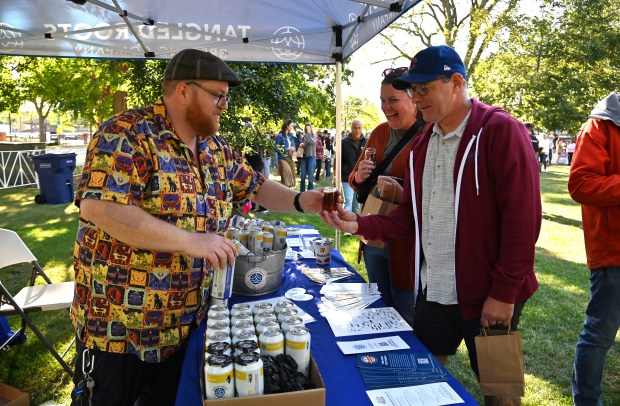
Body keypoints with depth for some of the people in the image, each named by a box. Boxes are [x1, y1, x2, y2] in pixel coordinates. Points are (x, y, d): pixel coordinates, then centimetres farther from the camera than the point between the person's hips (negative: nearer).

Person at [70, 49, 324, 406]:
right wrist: (190, 240, -29)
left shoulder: (216, 149, 6)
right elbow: (98, 206, -28)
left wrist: (300, 201, -2)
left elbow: (256, 187, 15)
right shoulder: (128, 134, -18)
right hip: (121, 323, -6)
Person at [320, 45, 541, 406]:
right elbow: (410, 215, 9)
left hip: (488, 297, -6)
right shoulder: (423, 144, 9)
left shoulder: (501, 131, -12)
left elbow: (522, 217, -17)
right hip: (431, 293, 6)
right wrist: (361, 224, -5)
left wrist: (504, 293, -17)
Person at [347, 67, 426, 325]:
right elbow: (354, 180, 16)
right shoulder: (379, 133, 8)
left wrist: (402, 195, -31)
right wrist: (358, 176, -7)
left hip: (406, 243, -7)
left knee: (406, 319, 10)